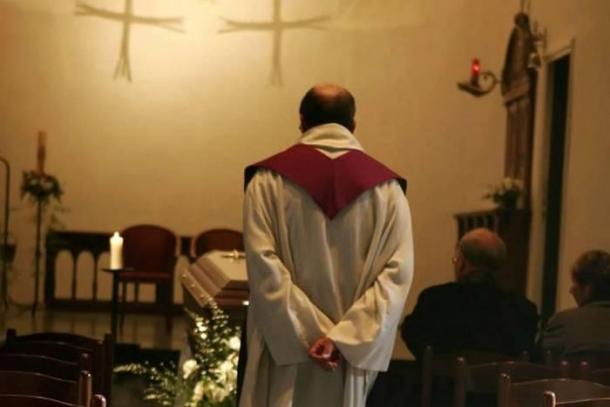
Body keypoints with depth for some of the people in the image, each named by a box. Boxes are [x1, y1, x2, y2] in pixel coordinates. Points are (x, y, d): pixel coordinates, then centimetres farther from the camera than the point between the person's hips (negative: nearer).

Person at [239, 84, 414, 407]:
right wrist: (344, 337, -13)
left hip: (284, 348, -1)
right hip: (350, 356, 2)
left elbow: (262, 263, -13)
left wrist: (308, 334, -13)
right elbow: (398, 271, -9)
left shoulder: (269, 180, -3)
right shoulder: (387, 188, 1)